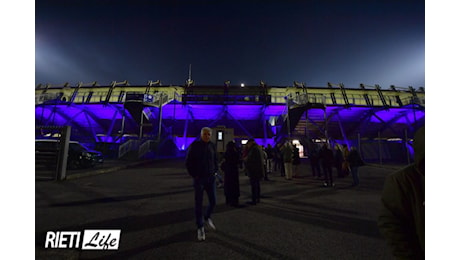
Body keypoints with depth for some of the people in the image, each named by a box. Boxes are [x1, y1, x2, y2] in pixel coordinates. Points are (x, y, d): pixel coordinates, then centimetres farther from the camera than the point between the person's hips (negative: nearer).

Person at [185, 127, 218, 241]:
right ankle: (200, 228, 22)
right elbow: (188, 162, -4)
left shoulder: (212, 146, 3)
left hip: (211, 178, 4)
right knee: (199, 203, 3)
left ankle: (207, 217, 37)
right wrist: (194, 175, -6)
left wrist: (215, 172, 5)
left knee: (213, 202, 7)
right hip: (199, 178, -3)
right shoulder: (194, 145, -8)